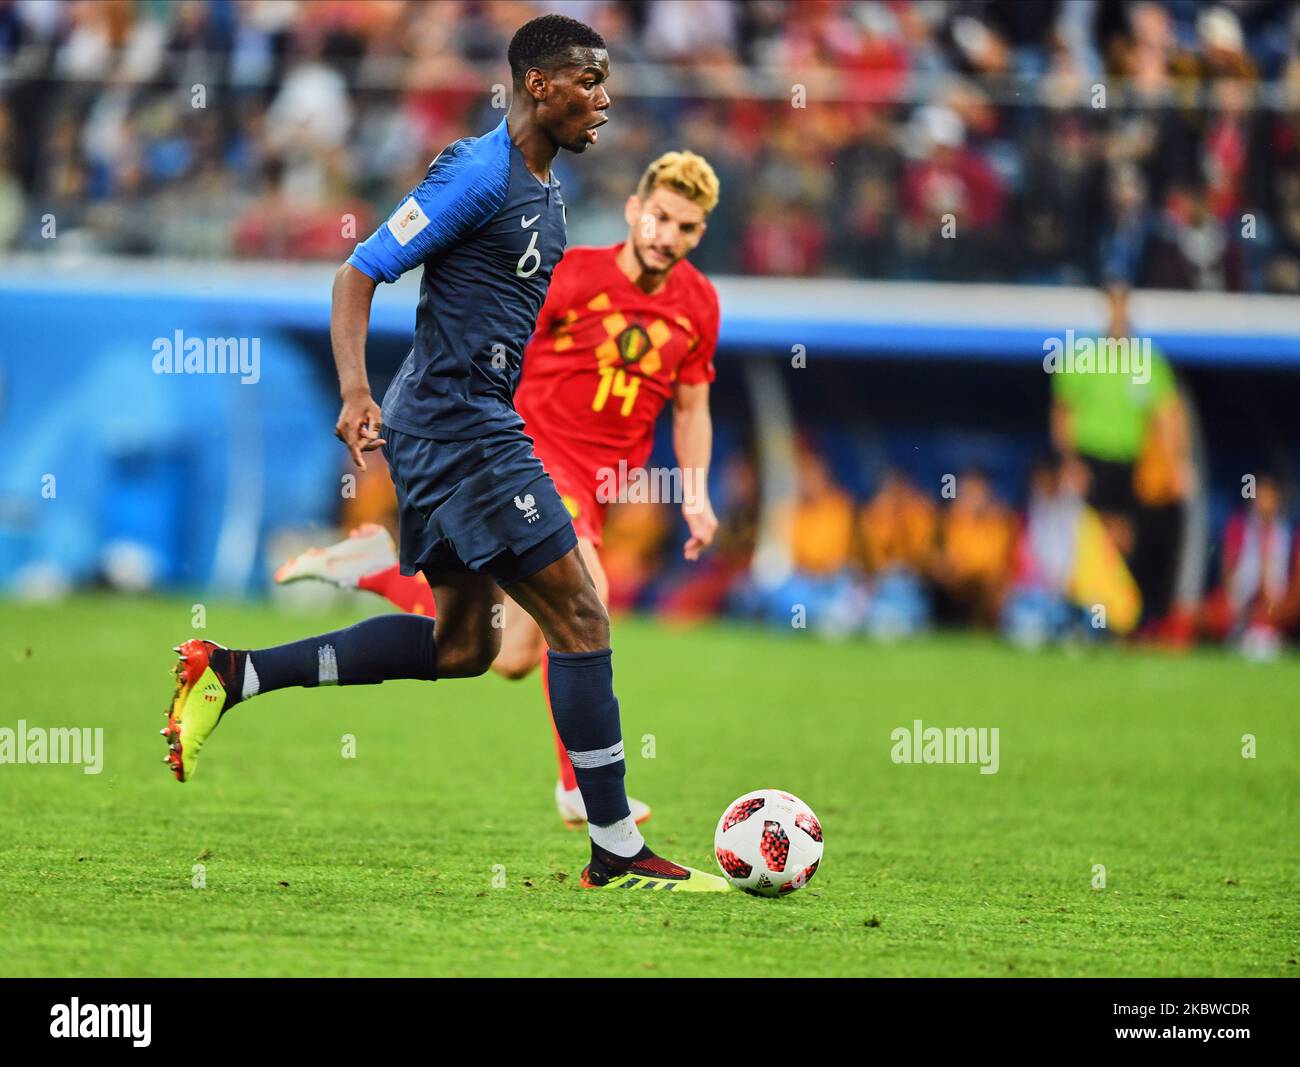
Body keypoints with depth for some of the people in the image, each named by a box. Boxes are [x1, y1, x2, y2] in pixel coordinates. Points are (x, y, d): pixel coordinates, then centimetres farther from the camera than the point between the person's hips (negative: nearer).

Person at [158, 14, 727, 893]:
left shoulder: (544, 186, 14)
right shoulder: (481, 175, -15)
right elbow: (359, 276, -16)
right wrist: (356, 392, -28)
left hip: (475, 423, 11)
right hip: (461, 425, -11)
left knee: (463, 645, 15)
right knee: (579, 618, -8)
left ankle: (232, 677, 16)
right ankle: (618, 852, -2)